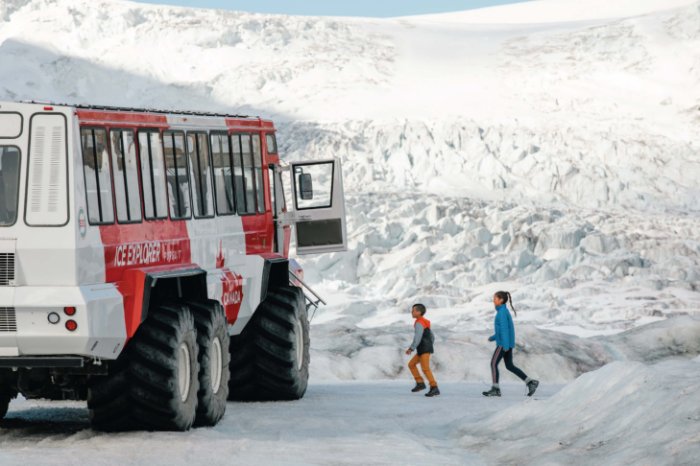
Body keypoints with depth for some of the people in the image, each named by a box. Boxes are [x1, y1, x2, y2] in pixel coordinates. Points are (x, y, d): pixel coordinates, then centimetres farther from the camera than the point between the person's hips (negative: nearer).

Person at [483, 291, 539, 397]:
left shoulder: (502, 312, -14)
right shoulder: (505, 311, 16)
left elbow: (504, 328, -21)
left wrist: (505, 344, -26)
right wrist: (494, 337, 26)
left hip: (504, 343, -9)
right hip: (507, 343, 9)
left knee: (494, 363, -4)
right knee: (509, 366, 9)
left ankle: (495, 389, -3)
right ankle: (530, 382, 4)